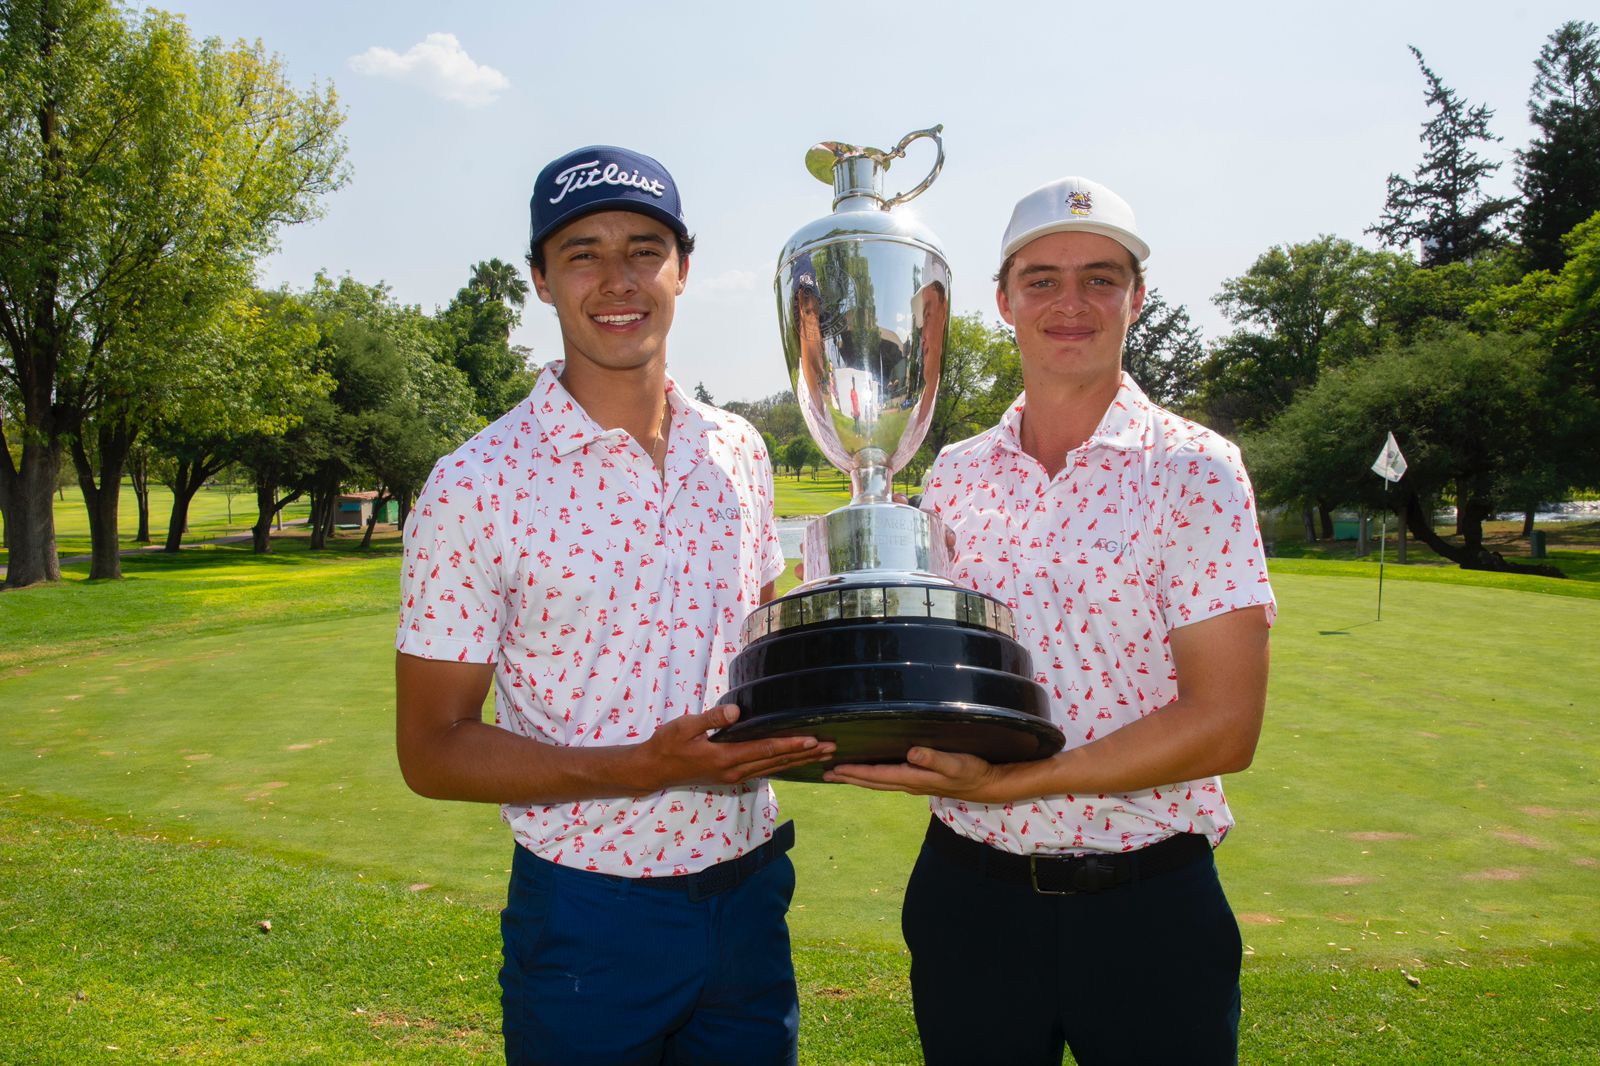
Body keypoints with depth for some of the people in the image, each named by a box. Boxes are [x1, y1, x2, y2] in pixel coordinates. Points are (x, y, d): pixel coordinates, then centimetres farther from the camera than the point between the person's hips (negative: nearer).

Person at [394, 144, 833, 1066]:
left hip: (750, 893, 5)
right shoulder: (476, 486, -14)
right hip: (589, 918, -4)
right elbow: (431, 750, -11)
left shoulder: (737, 451, 2)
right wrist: (647, 766, -23)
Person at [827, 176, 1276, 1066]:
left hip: (1147, 908, -3)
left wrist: (1007, 782, -21)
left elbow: (1225, 724, -14)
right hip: (969, 894, 3)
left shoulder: (1195, 471, -8)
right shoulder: (954, 476, 4)